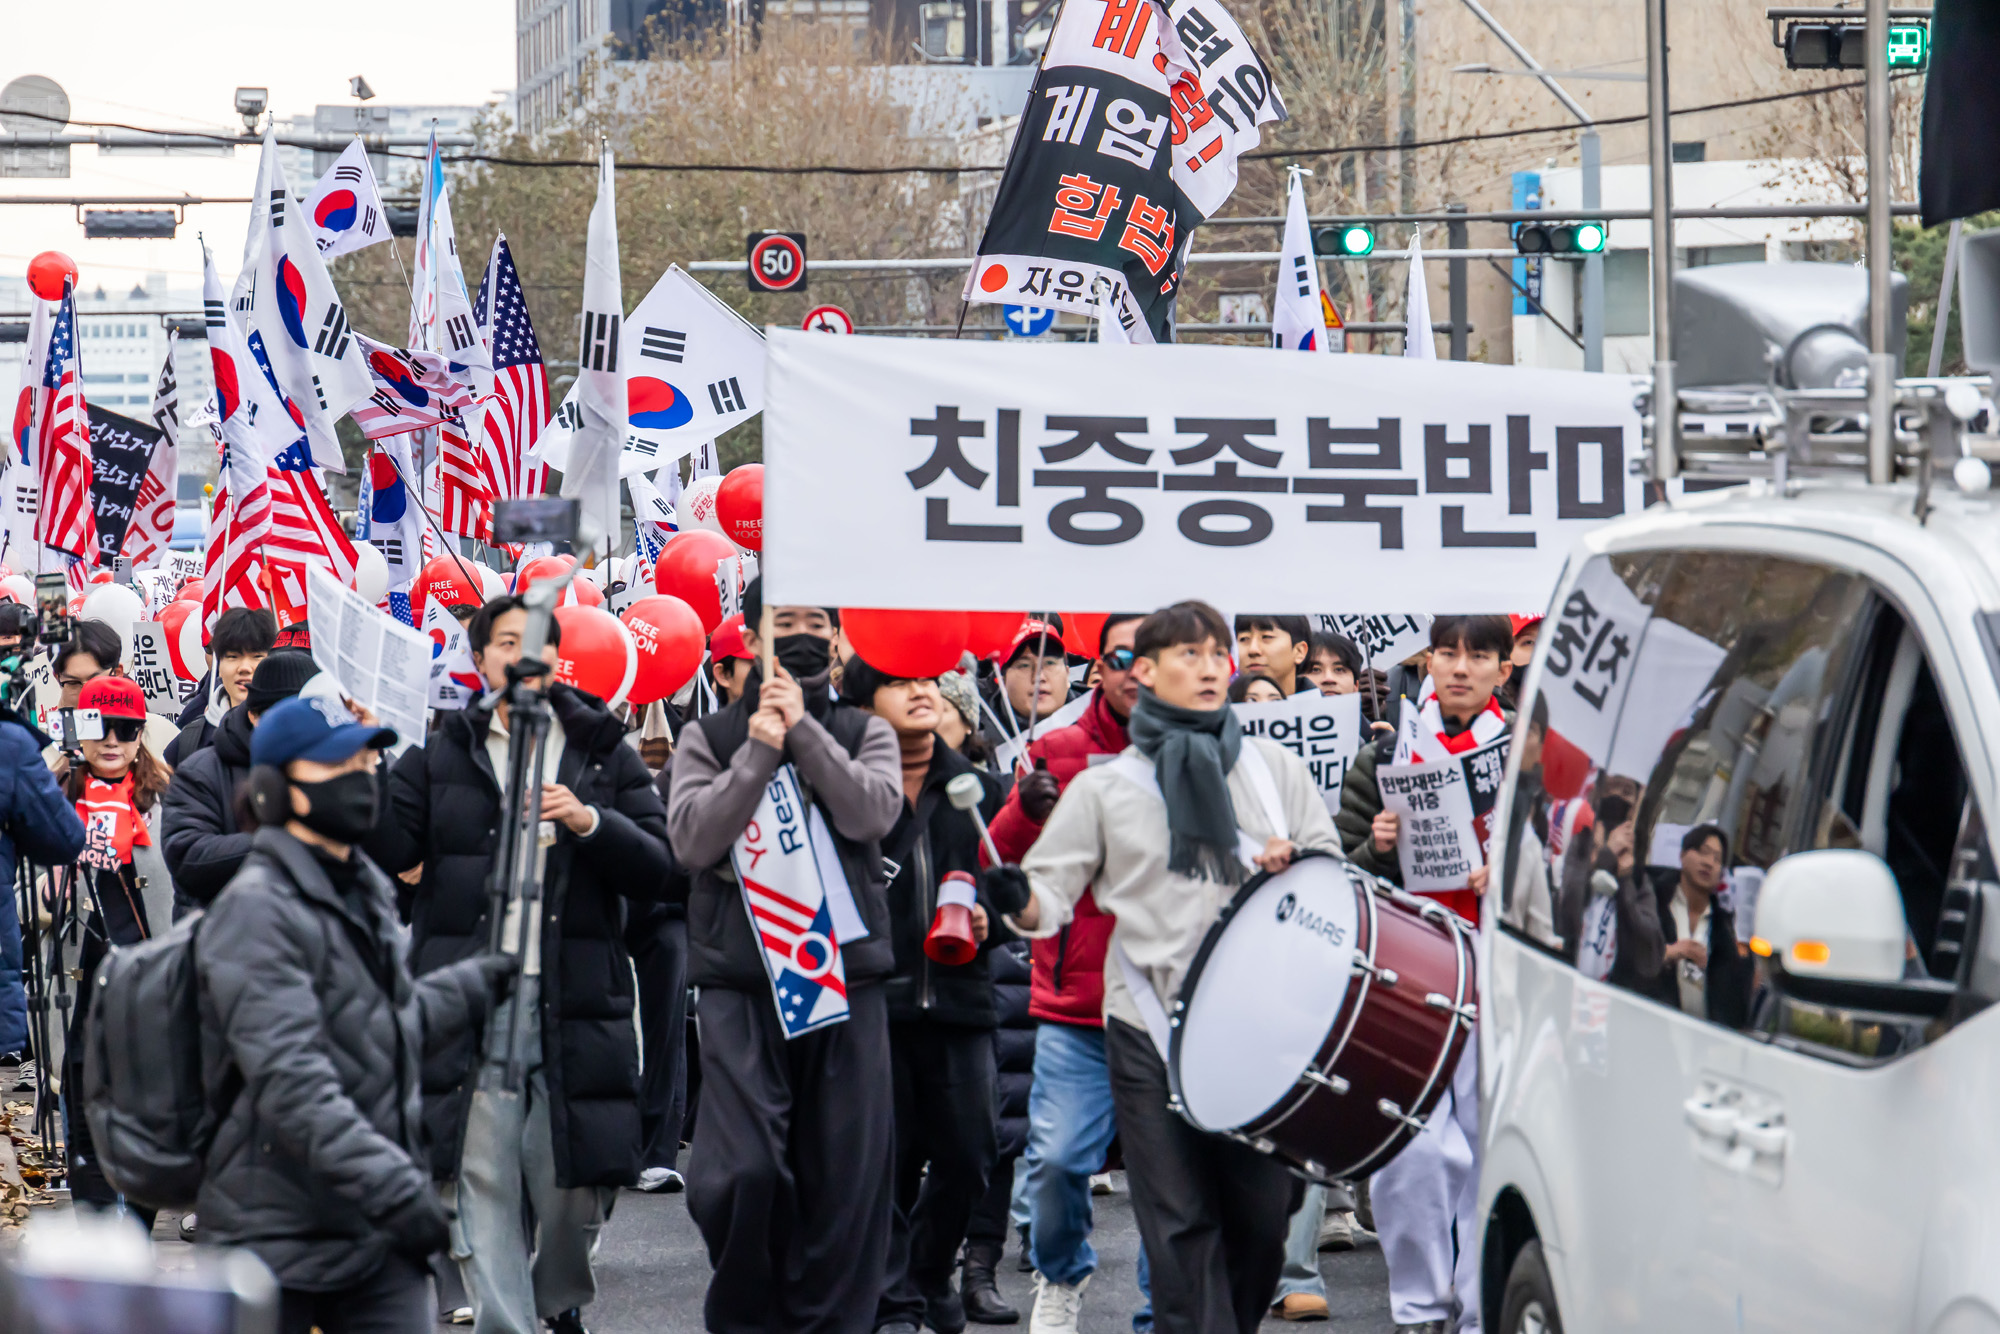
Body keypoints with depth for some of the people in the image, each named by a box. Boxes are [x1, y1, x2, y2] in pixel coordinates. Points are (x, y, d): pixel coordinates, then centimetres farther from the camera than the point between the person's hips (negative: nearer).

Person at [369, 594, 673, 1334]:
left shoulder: (606, 756, 11)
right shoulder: (441, 756, 10)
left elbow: (658, 868, 2)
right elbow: (391, 849, -3)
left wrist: (589, 822, -13)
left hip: (575, 1004, 0)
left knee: (575, 1184, 3)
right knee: (483, 1181, -4)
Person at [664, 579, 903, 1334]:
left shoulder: (864, 734, 14)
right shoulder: (710, 739, 11)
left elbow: (873, 812, -6)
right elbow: (692, 839, -4)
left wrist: (803, 730, -7)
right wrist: (759, 753, -8)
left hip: (846, 978, 2)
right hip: (740, 981, -1)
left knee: (844, 1174, 0)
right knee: (741, 1172, -11)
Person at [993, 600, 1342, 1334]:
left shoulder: (1273, 767, 13)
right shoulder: (1104, 786, 9)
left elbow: (1334, 871, 15)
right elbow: (1052, 891, 4)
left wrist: (1296, 862, -8)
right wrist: (1019, 901, -19)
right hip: (1152, 1026, -2)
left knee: (1262, 1210, 2)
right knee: (1181, 1223, -5)